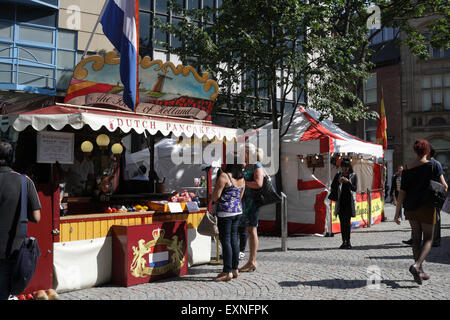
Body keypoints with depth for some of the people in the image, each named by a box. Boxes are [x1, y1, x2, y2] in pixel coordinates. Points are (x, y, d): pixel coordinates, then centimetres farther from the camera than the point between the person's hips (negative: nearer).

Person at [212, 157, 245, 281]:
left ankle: (227, 272, 2)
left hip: (225, 212, -7)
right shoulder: (242, 179, 8)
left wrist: (216, 201, 9)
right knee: (234, 239, 13)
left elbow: (215, 197, -12)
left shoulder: (223, 176, -14)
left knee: (225, 240, -2)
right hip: (238, 211, 7)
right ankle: (235, 269, 19)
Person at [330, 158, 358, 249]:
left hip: (349, 201, -3)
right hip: (340, 201, 3)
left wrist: (348, 181, -23)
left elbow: (354, 188, -7)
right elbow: (332, 187, 6)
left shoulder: (353, 176, 2)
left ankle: (348, 241, -6)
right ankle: (344, 241, 9)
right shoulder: (338, 175, 9)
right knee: (342, 222, 3)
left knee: (347, 221, -10)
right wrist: (338, 182, -12)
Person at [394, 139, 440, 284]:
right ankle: (416, 265, -19)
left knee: (416, 238, 14)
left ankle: (420, 271, 19)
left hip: (410, 207, 4)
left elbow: (402, 192, -2)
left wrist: (397, 213, 0)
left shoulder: (407, 169, 1)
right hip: (426, 206, -4)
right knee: (428, 239, 4)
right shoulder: (432, 166, -7)